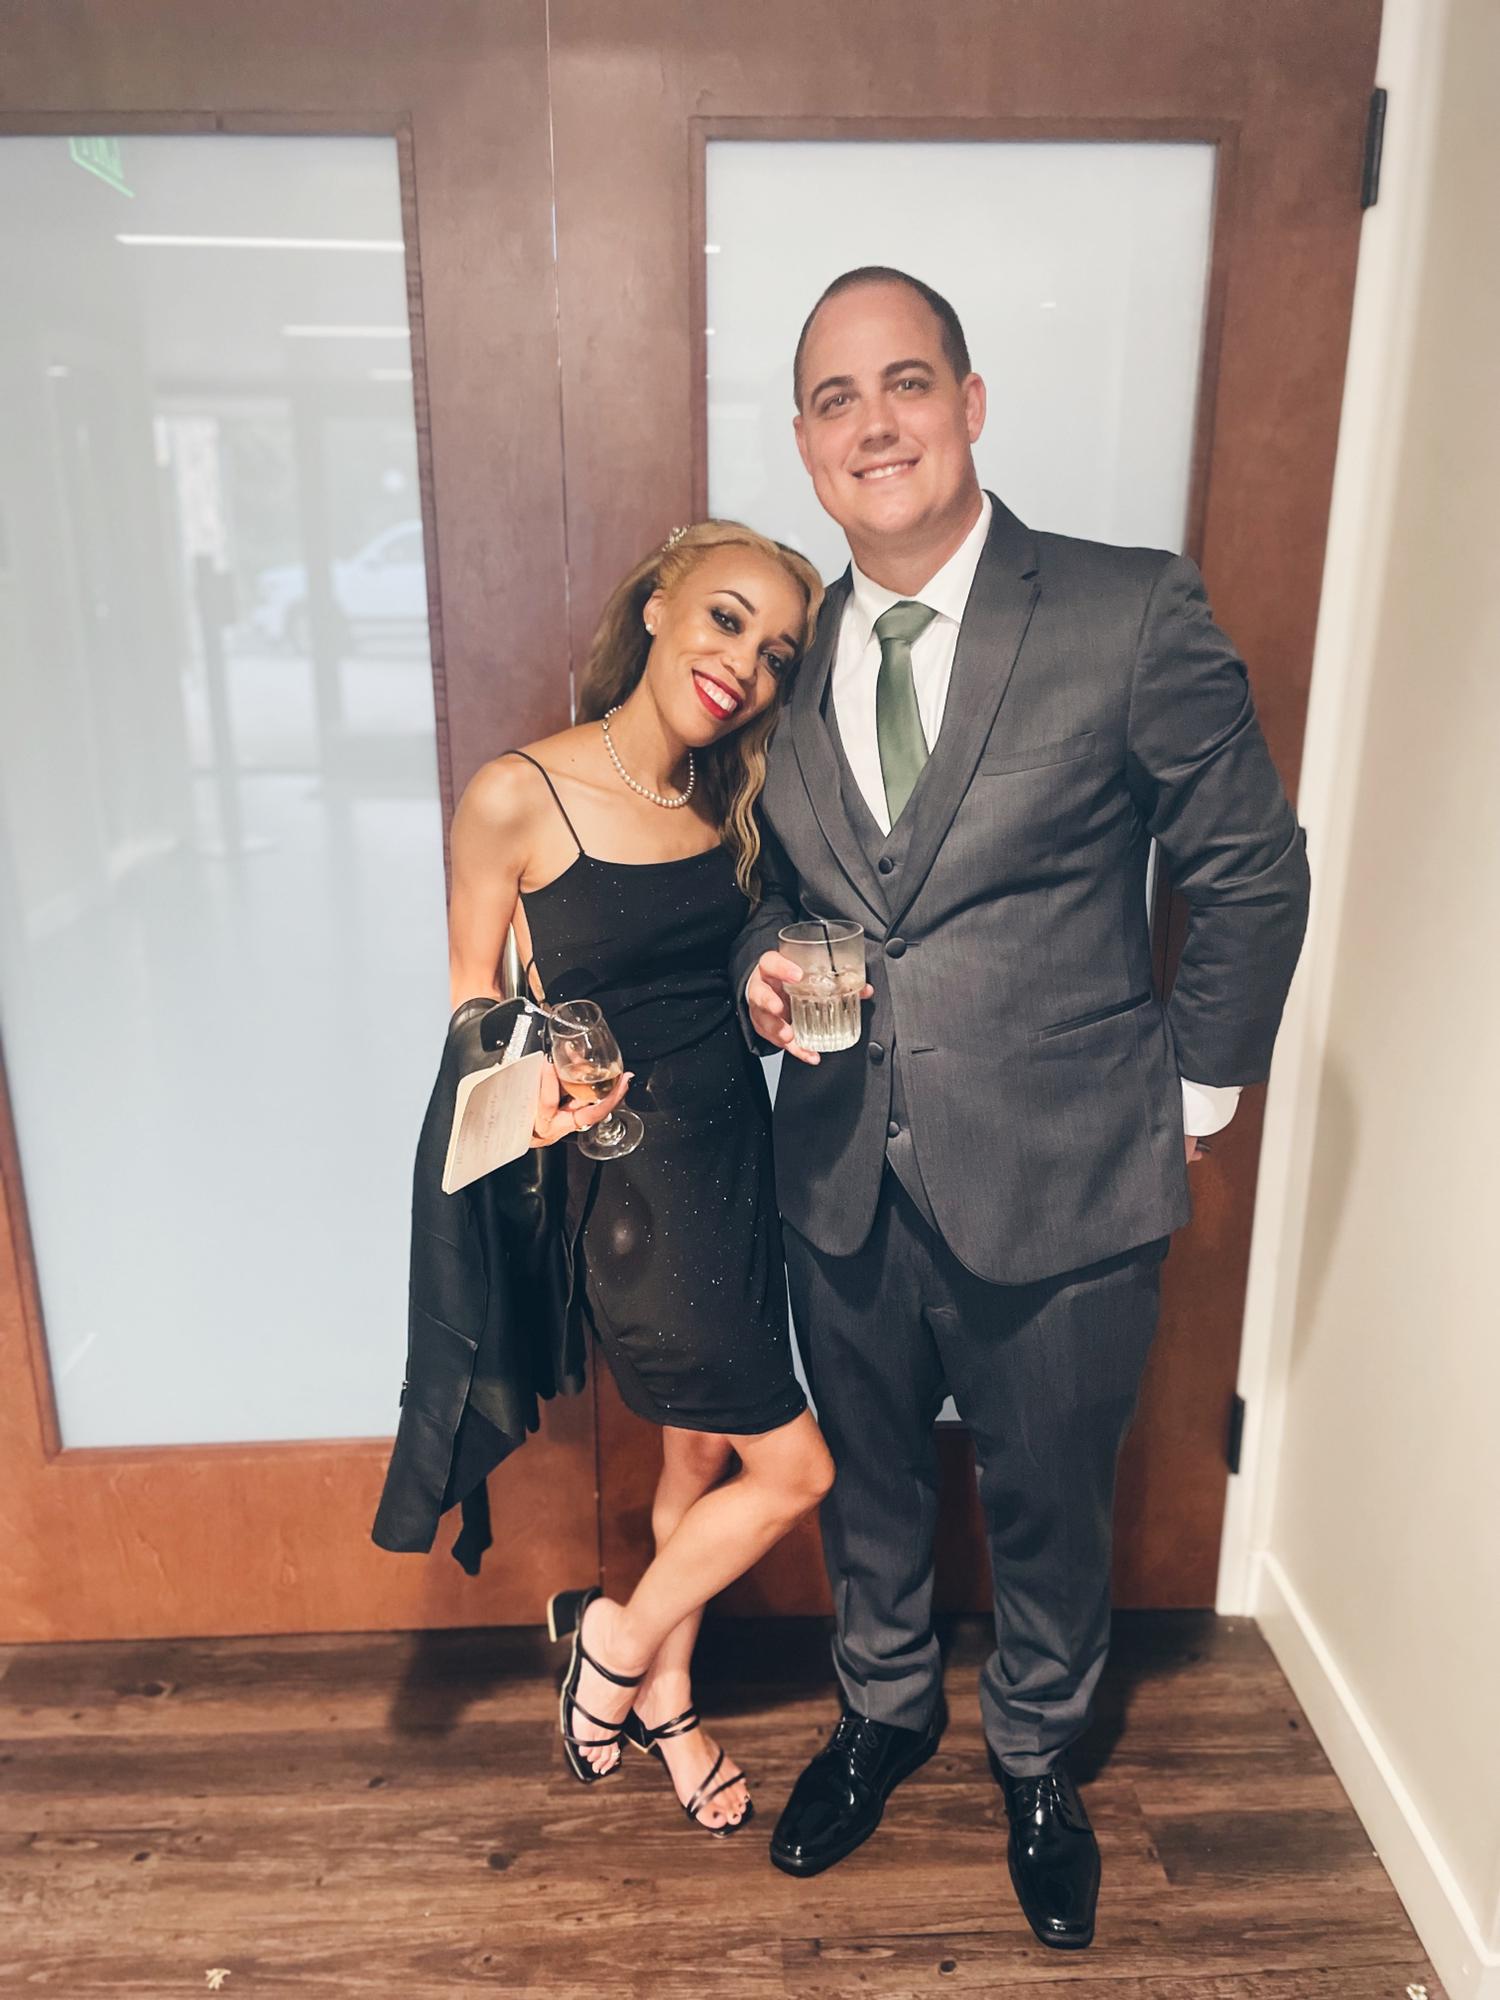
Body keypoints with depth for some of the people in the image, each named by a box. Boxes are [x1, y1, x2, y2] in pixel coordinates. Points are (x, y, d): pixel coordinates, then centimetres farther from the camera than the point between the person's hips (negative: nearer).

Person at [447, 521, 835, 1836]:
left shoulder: (727, 800, 3)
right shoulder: (517, 798, -15)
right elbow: (475, 992, -6)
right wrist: (530, 1089, -24)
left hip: (740, 1156, 6)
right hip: (632, 1183, -6)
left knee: (705, 1455, 20)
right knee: (794, 1467, 1)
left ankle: (663, 1696, 45)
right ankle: (616, 1641, 29)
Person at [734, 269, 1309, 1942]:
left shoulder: (1132, 616, -12)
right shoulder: (789, 654, 1)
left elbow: (1252, 870, -4)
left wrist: (1191, 1096, -1)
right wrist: (763, 975, -7)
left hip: (1059, 1187, -3)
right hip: (844, 1186, 4)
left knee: (1048, 1511, 18)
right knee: (866, 1487, 23)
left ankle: (1035, 1758, 48)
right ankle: (884, 1711, 53)